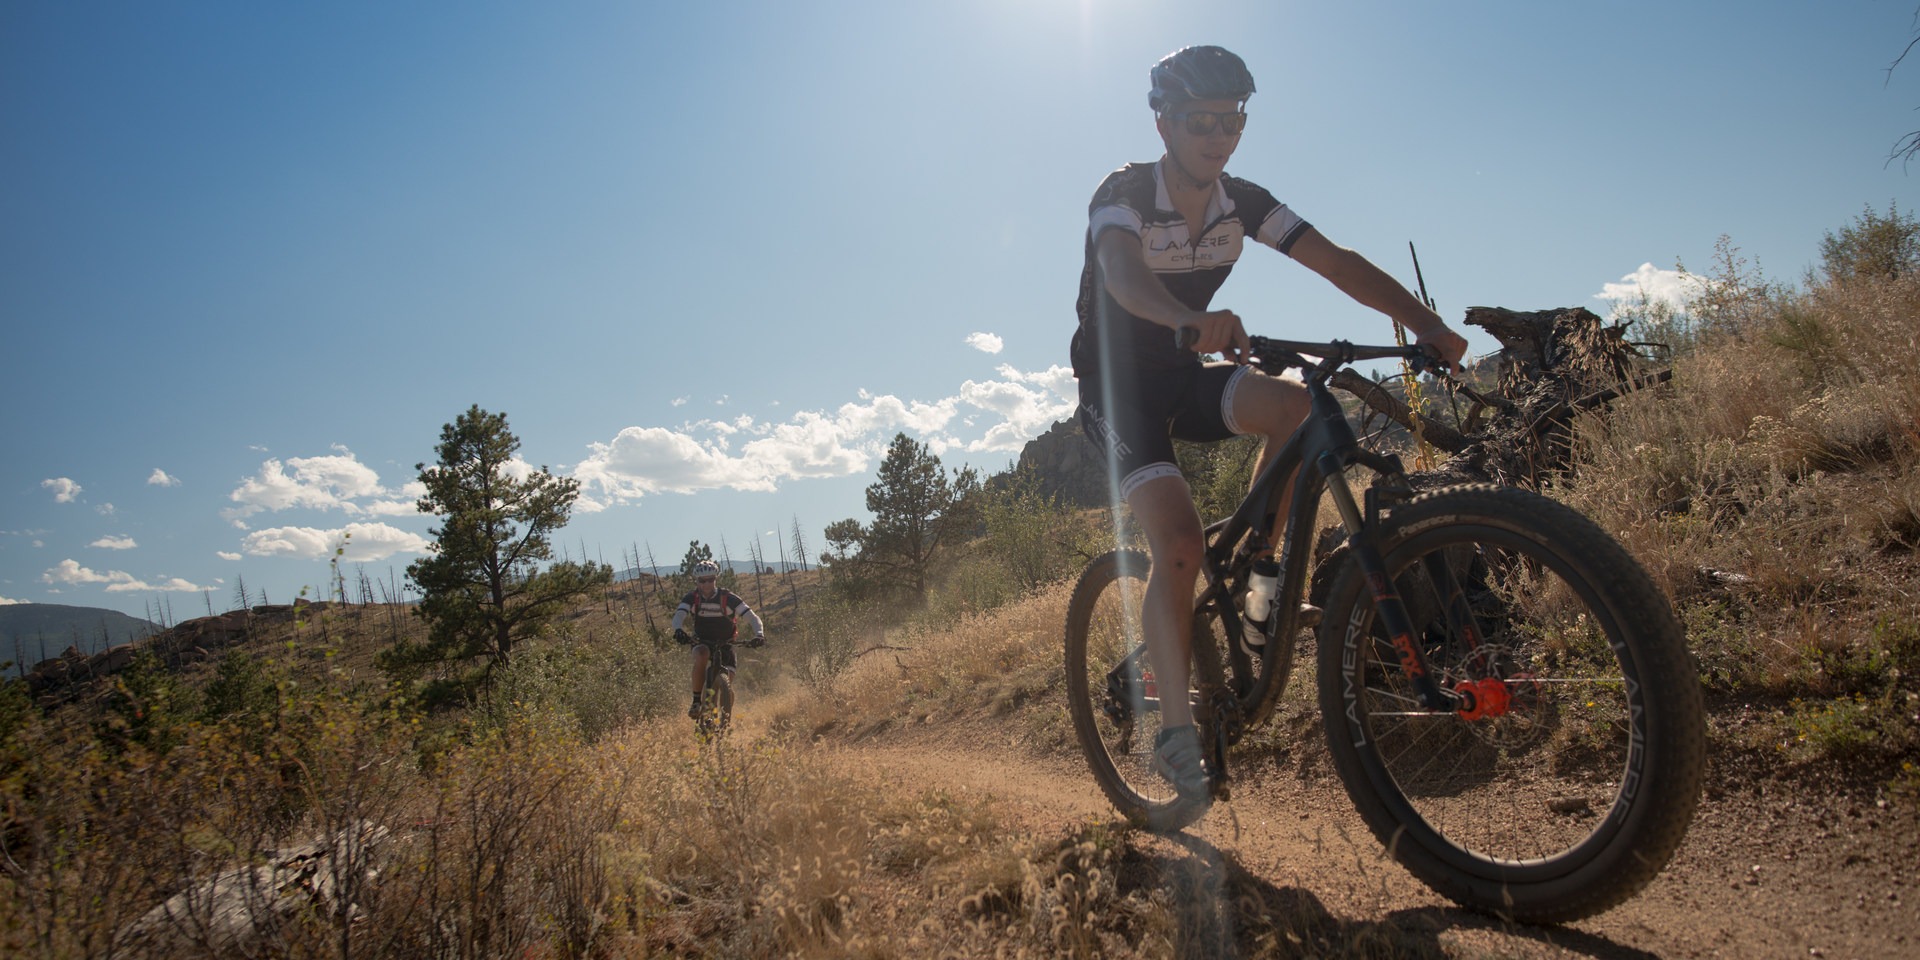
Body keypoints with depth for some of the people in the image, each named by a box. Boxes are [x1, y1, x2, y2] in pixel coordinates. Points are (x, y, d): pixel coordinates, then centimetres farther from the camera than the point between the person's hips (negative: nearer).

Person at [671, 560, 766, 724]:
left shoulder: (728, 598, -17)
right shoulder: (692, 598, -12)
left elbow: (752, 617, -22)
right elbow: (679, 616, -28)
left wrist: (759, 635, -42)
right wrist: (679, 630, -51)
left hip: (725, 645, 0)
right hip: (702, 643, 0)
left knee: (727, 686, -14)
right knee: (701, 655, -36)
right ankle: (696, 701, -24)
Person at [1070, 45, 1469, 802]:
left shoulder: (1241, 201, -4)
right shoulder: (1123, 194, -19)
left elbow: (1334, 261, -14)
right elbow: (1123, 272, -42)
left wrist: (1426, 323, -29)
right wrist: (1195, 324, -63)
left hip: (1182, 376, 5)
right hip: (1117, 388, -5)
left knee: (1297, 405, -26)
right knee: (1179, 546, -22)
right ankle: (1176, 732, -10)